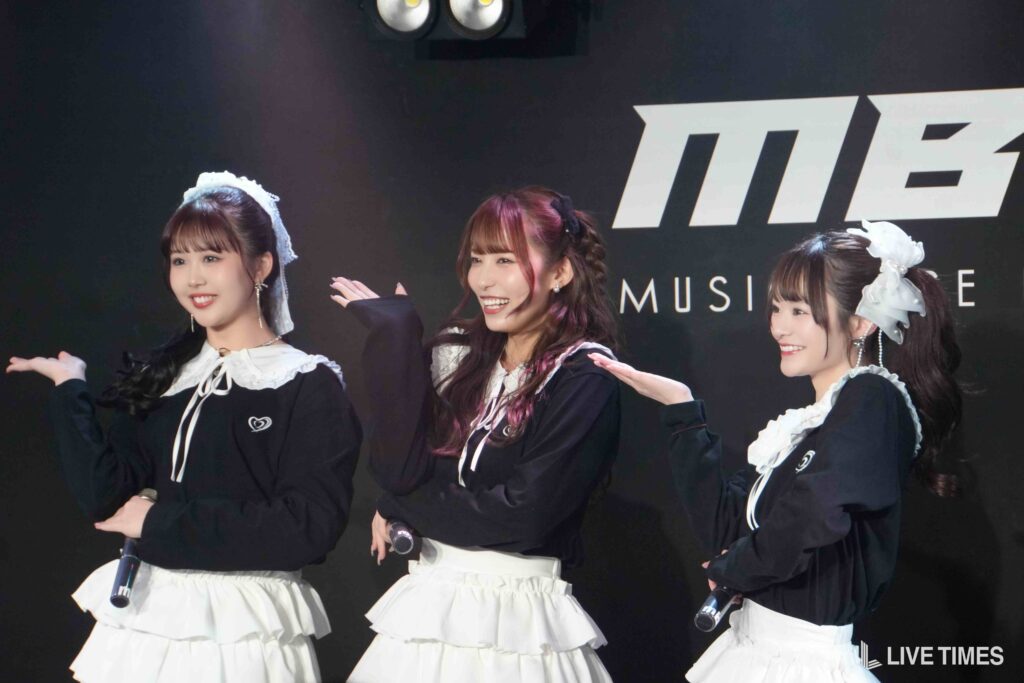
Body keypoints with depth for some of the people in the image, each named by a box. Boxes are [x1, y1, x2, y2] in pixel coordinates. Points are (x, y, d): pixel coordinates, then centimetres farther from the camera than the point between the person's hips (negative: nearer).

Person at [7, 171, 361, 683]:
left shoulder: (310, 387, -6)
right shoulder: (161, 376, 9)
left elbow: (308, 528, -16)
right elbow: (104, 494, 0)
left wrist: (160, 524, -13)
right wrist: (69, 388, 2)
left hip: (244, 630, -4)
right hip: (147, 618, 5)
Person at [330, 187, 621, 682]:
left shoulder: (585, 378, -10)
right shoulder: (457, 354, 4)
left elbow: (523, 511, -18)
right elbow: (399, 470, -8)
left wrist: (399, 508, -7)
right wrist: (396, 333, -9)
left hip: (518, 621, -5)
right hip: (427, 604, 5)